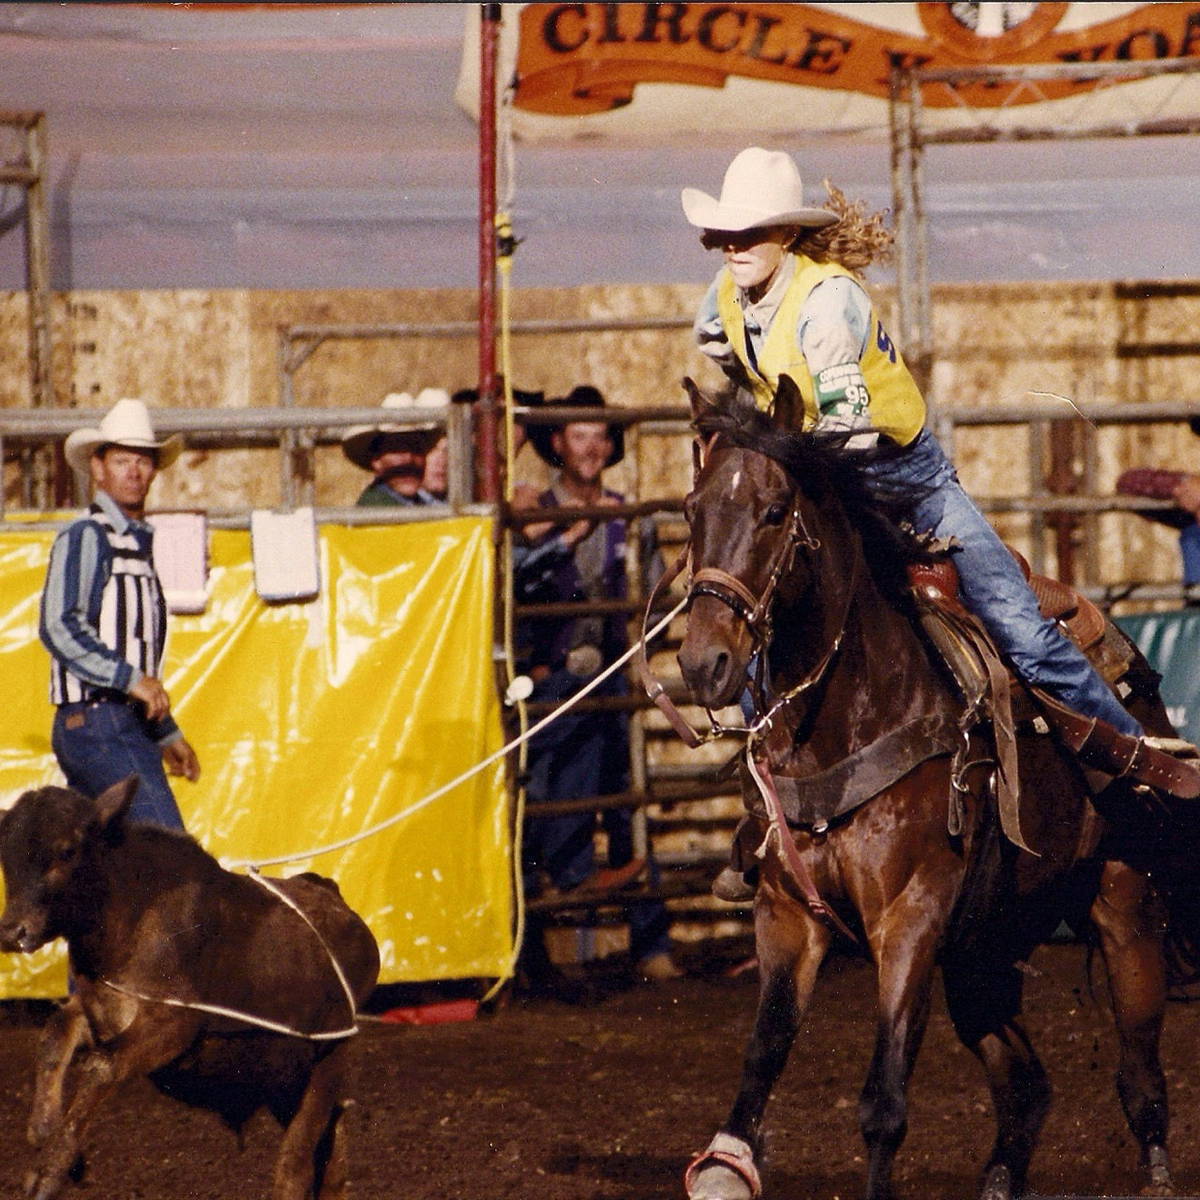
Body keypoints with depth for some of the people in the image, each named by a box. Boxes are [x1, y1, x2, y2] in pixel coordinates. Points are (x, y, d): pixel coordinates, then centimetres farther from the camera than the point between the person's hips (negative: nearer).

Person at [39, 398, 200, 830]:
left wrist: (167, 735, 27)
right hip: (96, 723, -9)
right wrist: (132, 679, -24)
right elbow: (58, 629, -18)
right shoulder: (85, 538, -7)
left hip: (131, 726, 9)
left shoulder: (138, 543, 21)